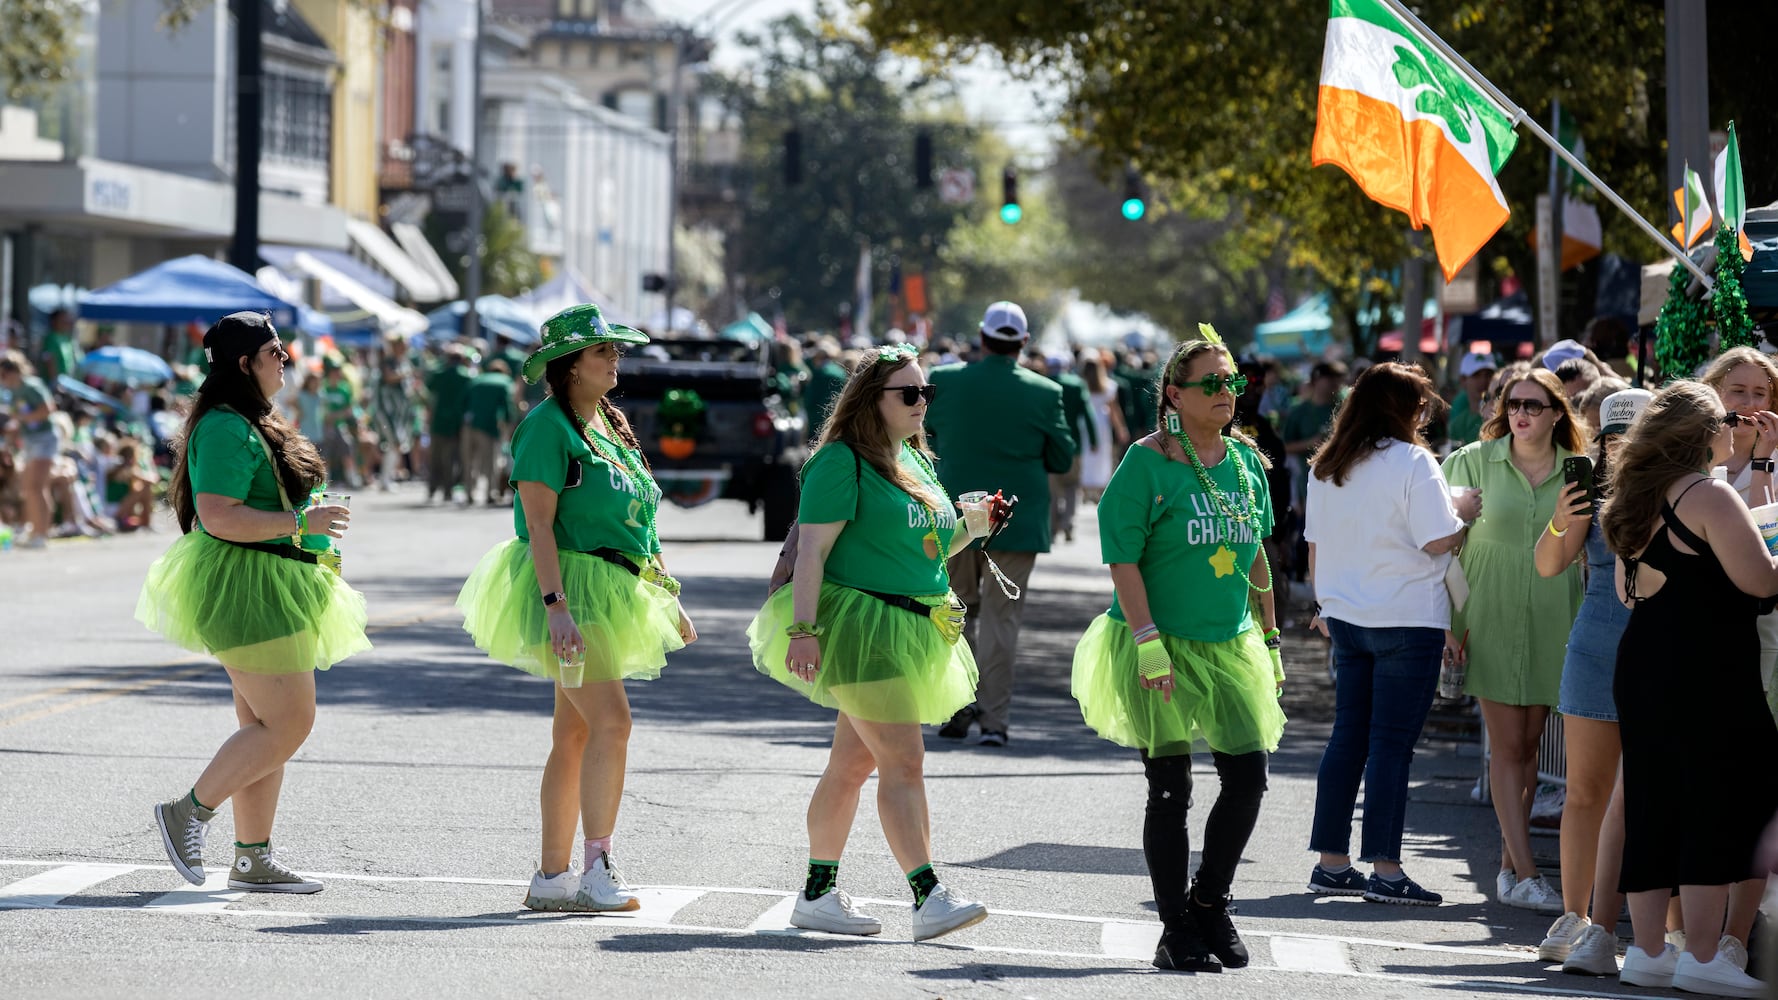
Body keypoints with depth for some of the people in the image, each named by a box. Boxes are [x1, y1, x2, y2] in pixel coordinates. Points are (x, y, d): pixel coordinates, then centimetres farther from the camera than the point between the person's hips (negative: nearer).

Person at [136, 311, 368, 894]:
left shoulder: (255, 424, 18)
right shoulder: (227, 430, -16)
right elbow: (219, 517, -25)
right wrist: (300, 524, -21)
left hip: (271, 592, 11)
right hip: (245, 588, -11)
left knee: (266, 727, 9)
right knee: (288, 723, -12)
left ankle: (253, 860, 11)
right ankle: (188, 813, -4)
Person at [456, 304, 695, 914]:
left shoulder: (609, 425, 16)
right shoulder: (549, 426, -11)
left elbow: (636, 522, 22)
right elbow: (539, 524, -17)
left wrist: (668, 598, 20)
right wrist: (556, 604, -25)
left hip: (608, 597, 9)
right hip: (570, 586, -9)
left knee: (575, 735, 9)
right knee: (610, 721, -18)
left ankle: (553, 876, 11)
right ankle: (598, 870, -17)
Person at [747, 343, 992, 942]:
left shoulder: (915, 461, 16)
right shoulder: (842, 463, -10)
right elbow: (811, 550, -15)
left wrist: (971, 529, 5)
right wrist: (804, 630, -23)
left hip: (910, 634, 9)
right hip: (860, 628, -9)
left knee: (854, 762, 12)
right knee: (904, 761, -14)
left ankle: (818, 894, 18)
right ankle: (929, 899, -19)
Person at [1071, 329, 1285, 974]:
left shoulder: (1246, 461, 8)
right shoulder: (1147, 463, -10)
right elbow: (1123, 560, -13)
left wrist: (1270, 640, 15)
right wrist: (1148, 642, -20)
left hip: (1229, 644, 5)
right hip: (1159, 648, -5)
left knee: (1249, 774, 0)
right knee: (1171, 787, -1)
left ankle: (1210, 903, 20)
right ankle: (1176, 932, 9)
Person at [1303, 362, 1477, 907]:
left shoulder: (1324, 467, 9)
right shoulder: (1413, 463, -12)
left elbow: (1315, 544, 16)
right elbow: (1438, 541, -15)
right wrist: (1463, 512, 3)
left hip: (1346, 618, 7)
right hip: (1406, 622, -7)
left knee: (1348, 738, 11)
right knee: (1392, 742, -4)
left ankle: (1331, 862, 13)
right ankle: (1384, 870, -4)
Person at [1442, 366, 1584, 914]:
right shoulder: (1474, 461, 0)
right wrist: (1449, 616, -3)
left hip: (1551, 621, 2)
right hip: (1492, 617, -2)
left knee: (1529, 745, 7)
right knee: (1507, 746, -6)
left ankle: (1510, 866, 16)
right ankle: (1525, 876, -9)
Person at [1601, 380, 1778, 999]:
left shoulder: (1637, 500, 14)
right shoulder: (1709, 496, -12)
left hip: (1641, 664, 8)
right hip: (1705, 670, -8)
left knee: (1653, 808, 10)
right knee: (1721, 806, -4)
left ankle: (1648, 950, 11)